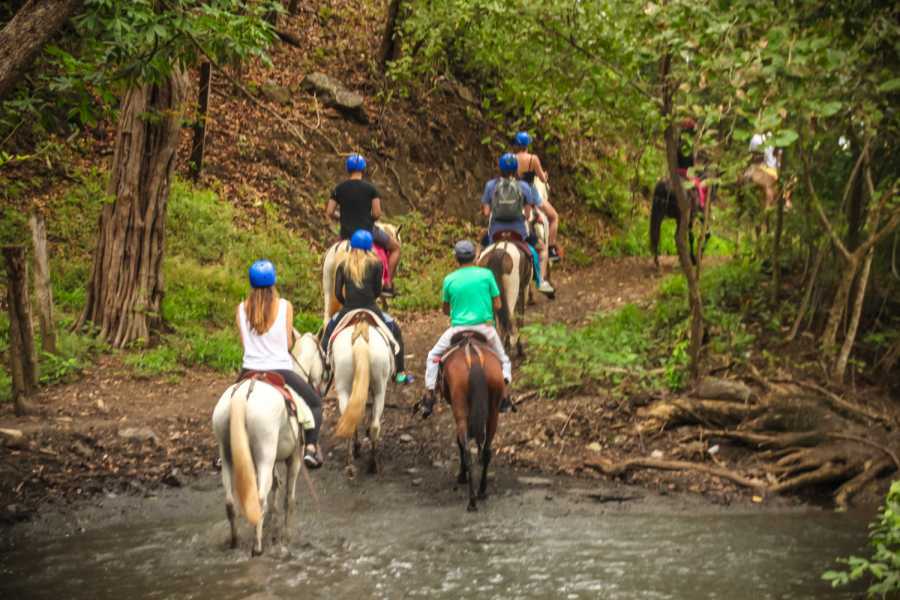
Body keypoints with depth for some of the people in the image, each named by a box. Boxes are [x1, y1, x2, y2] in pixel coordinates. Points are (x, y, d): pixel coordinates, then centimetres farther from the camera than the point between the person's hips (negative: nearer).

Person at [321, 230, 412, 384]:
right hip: (370, 310, -1)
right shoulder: (376, 264, -2)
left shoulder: (343, 265, 3)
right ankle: (400, 372, 21)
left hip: (347, 312, 1)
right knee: (395, 330, 22)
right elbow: (378, 291, 2)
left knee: (329, 329, 30)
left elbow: (337, 293, 0)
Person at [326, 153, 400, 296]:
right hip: (367, 230, -3)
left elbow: (329, 212, 0)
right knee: (395, 247, 16)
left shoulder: (339, 188, 1)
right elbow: (377, 214, -11)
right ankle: (387, 285, 10)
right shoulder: (370, 188, -7)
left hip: (346, 234, 3)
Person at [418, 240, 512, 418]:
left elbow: (446, 310, 11)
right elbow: (497, 305, 1)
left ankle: (429, 394, 11)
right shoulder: (486, 274, -3)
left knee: (433, 356, 21)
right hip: (485, 327, 0)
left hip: (458, 328, 0)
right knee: (504, 360, 21)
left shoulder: (449, 280, -1)